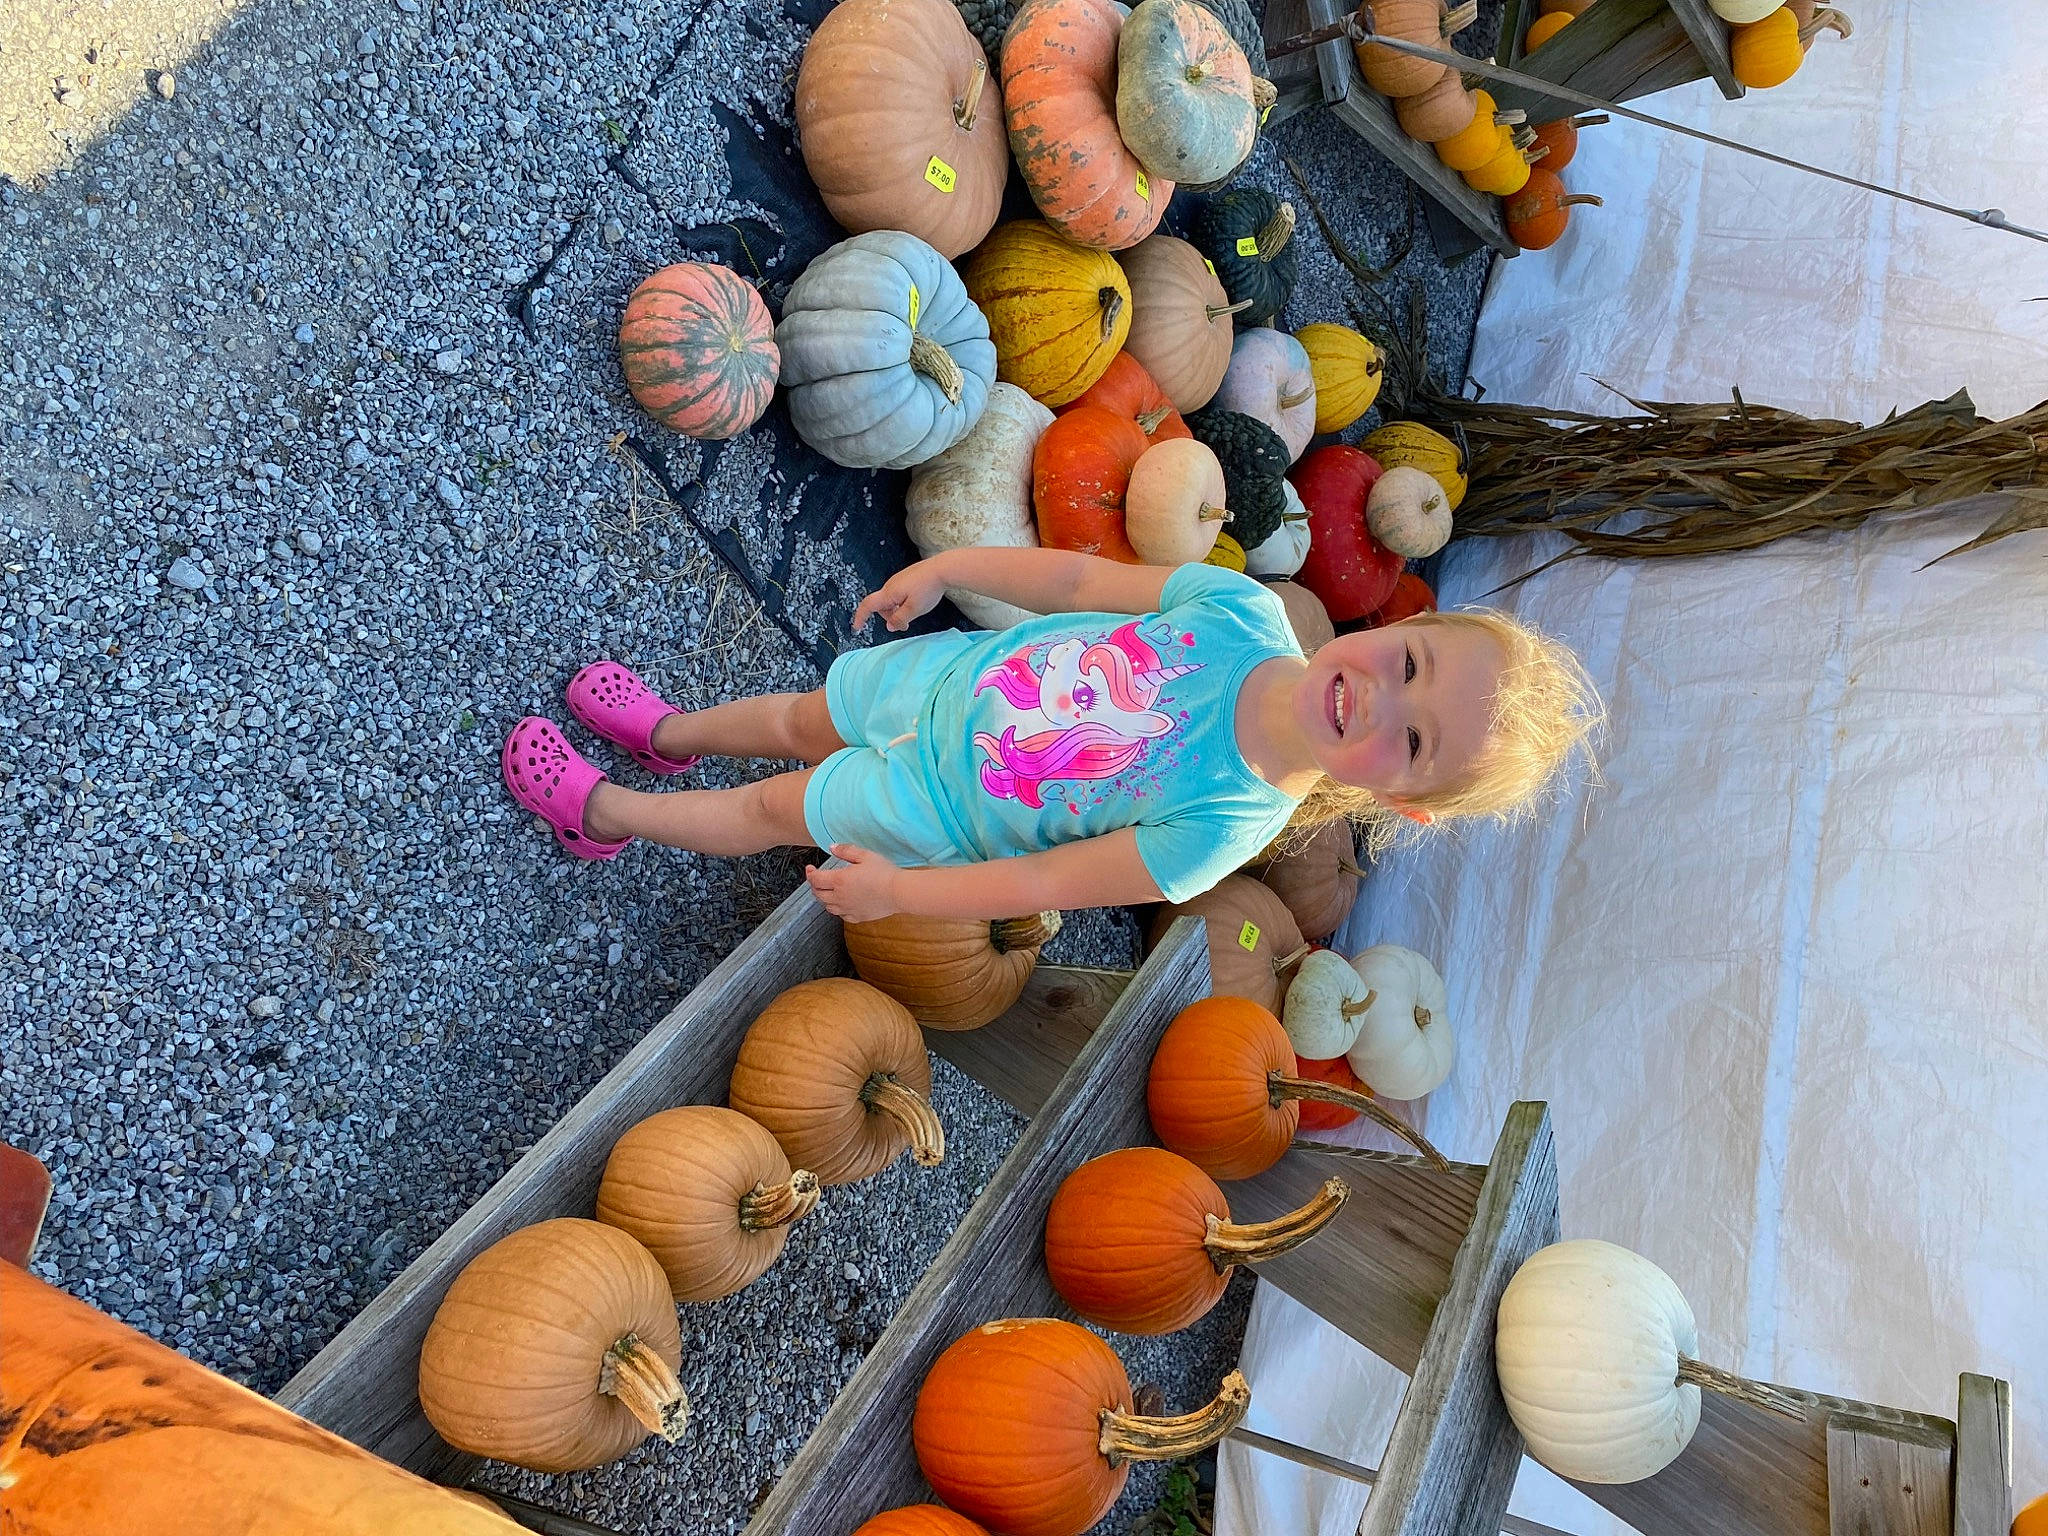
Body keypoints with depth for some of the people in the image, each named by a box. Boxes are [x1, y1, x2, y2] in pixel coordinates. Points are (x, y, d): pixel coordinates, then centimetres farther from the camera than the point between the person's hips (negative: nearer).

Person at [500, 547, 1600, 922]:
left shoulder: (1224, 826, -35)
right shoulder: (1240, 610, -27)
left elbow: (1047, 881, -25)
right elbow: (1078, 579, -11)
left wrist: (898, 892, -20)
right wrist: (949, 567, -4)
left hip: (939, 810, -3)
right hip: (953, 673, 3)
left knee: (777, 811, 14)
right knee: (797, 718, 24)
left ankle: (605, 811, 43)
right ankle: (672, 733, 58)